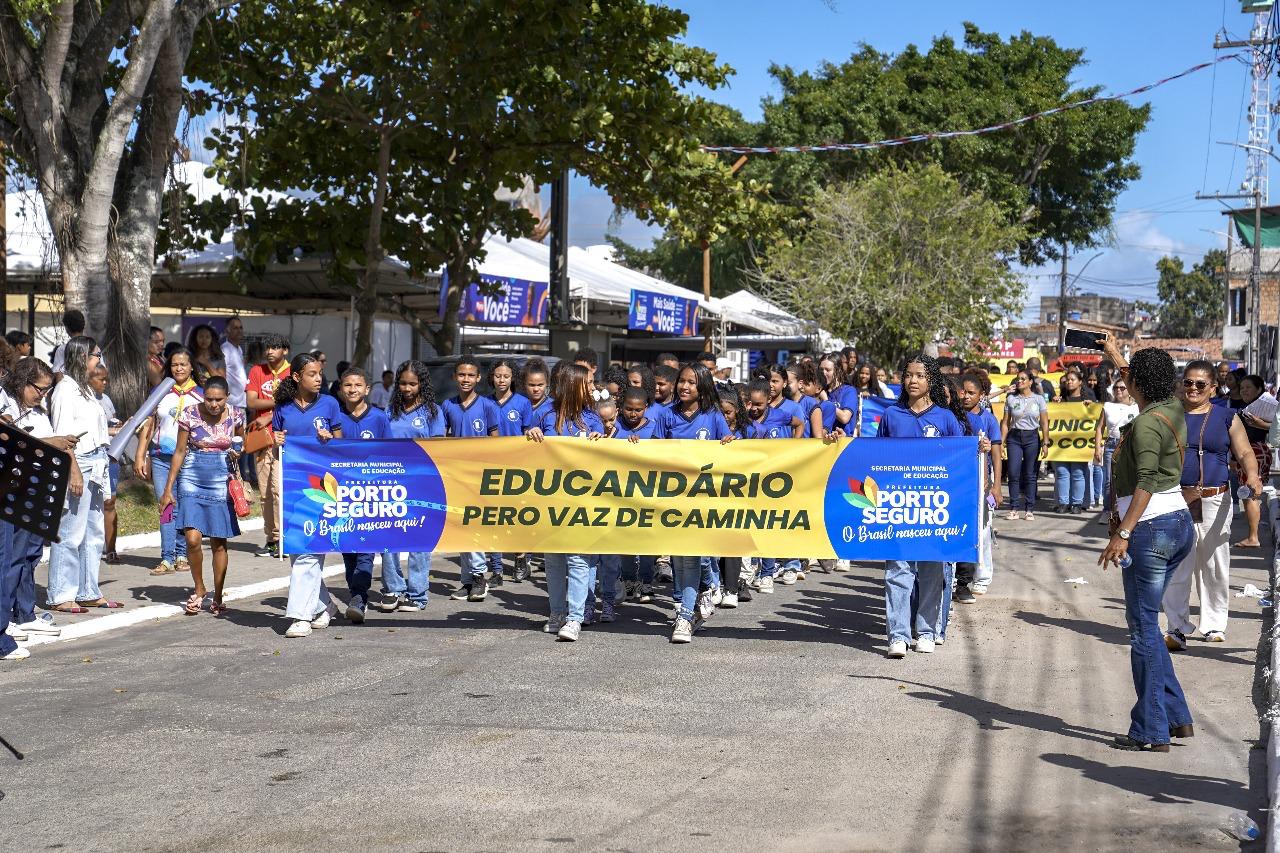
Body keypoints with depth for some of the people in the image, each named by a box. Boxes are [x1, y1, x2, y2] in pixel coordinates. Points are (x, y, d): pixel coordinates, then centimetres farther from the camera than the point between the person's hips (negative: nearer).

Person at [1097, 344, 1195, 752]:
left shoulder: (1146, 423, -16)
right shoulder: (1173, 410, 10)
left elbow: (1147, 482, -24)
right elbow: (1149, 387, 33)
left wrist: (1122, 533, -27)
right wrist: (1116, 357, 45)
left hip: (1151, 529, -9)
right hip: (1179, 522, 9)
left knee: (1143, 627, -3)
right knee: (1144, 622, 17)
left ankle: (1151, 731, 1)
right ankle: (1176, 716, 20)